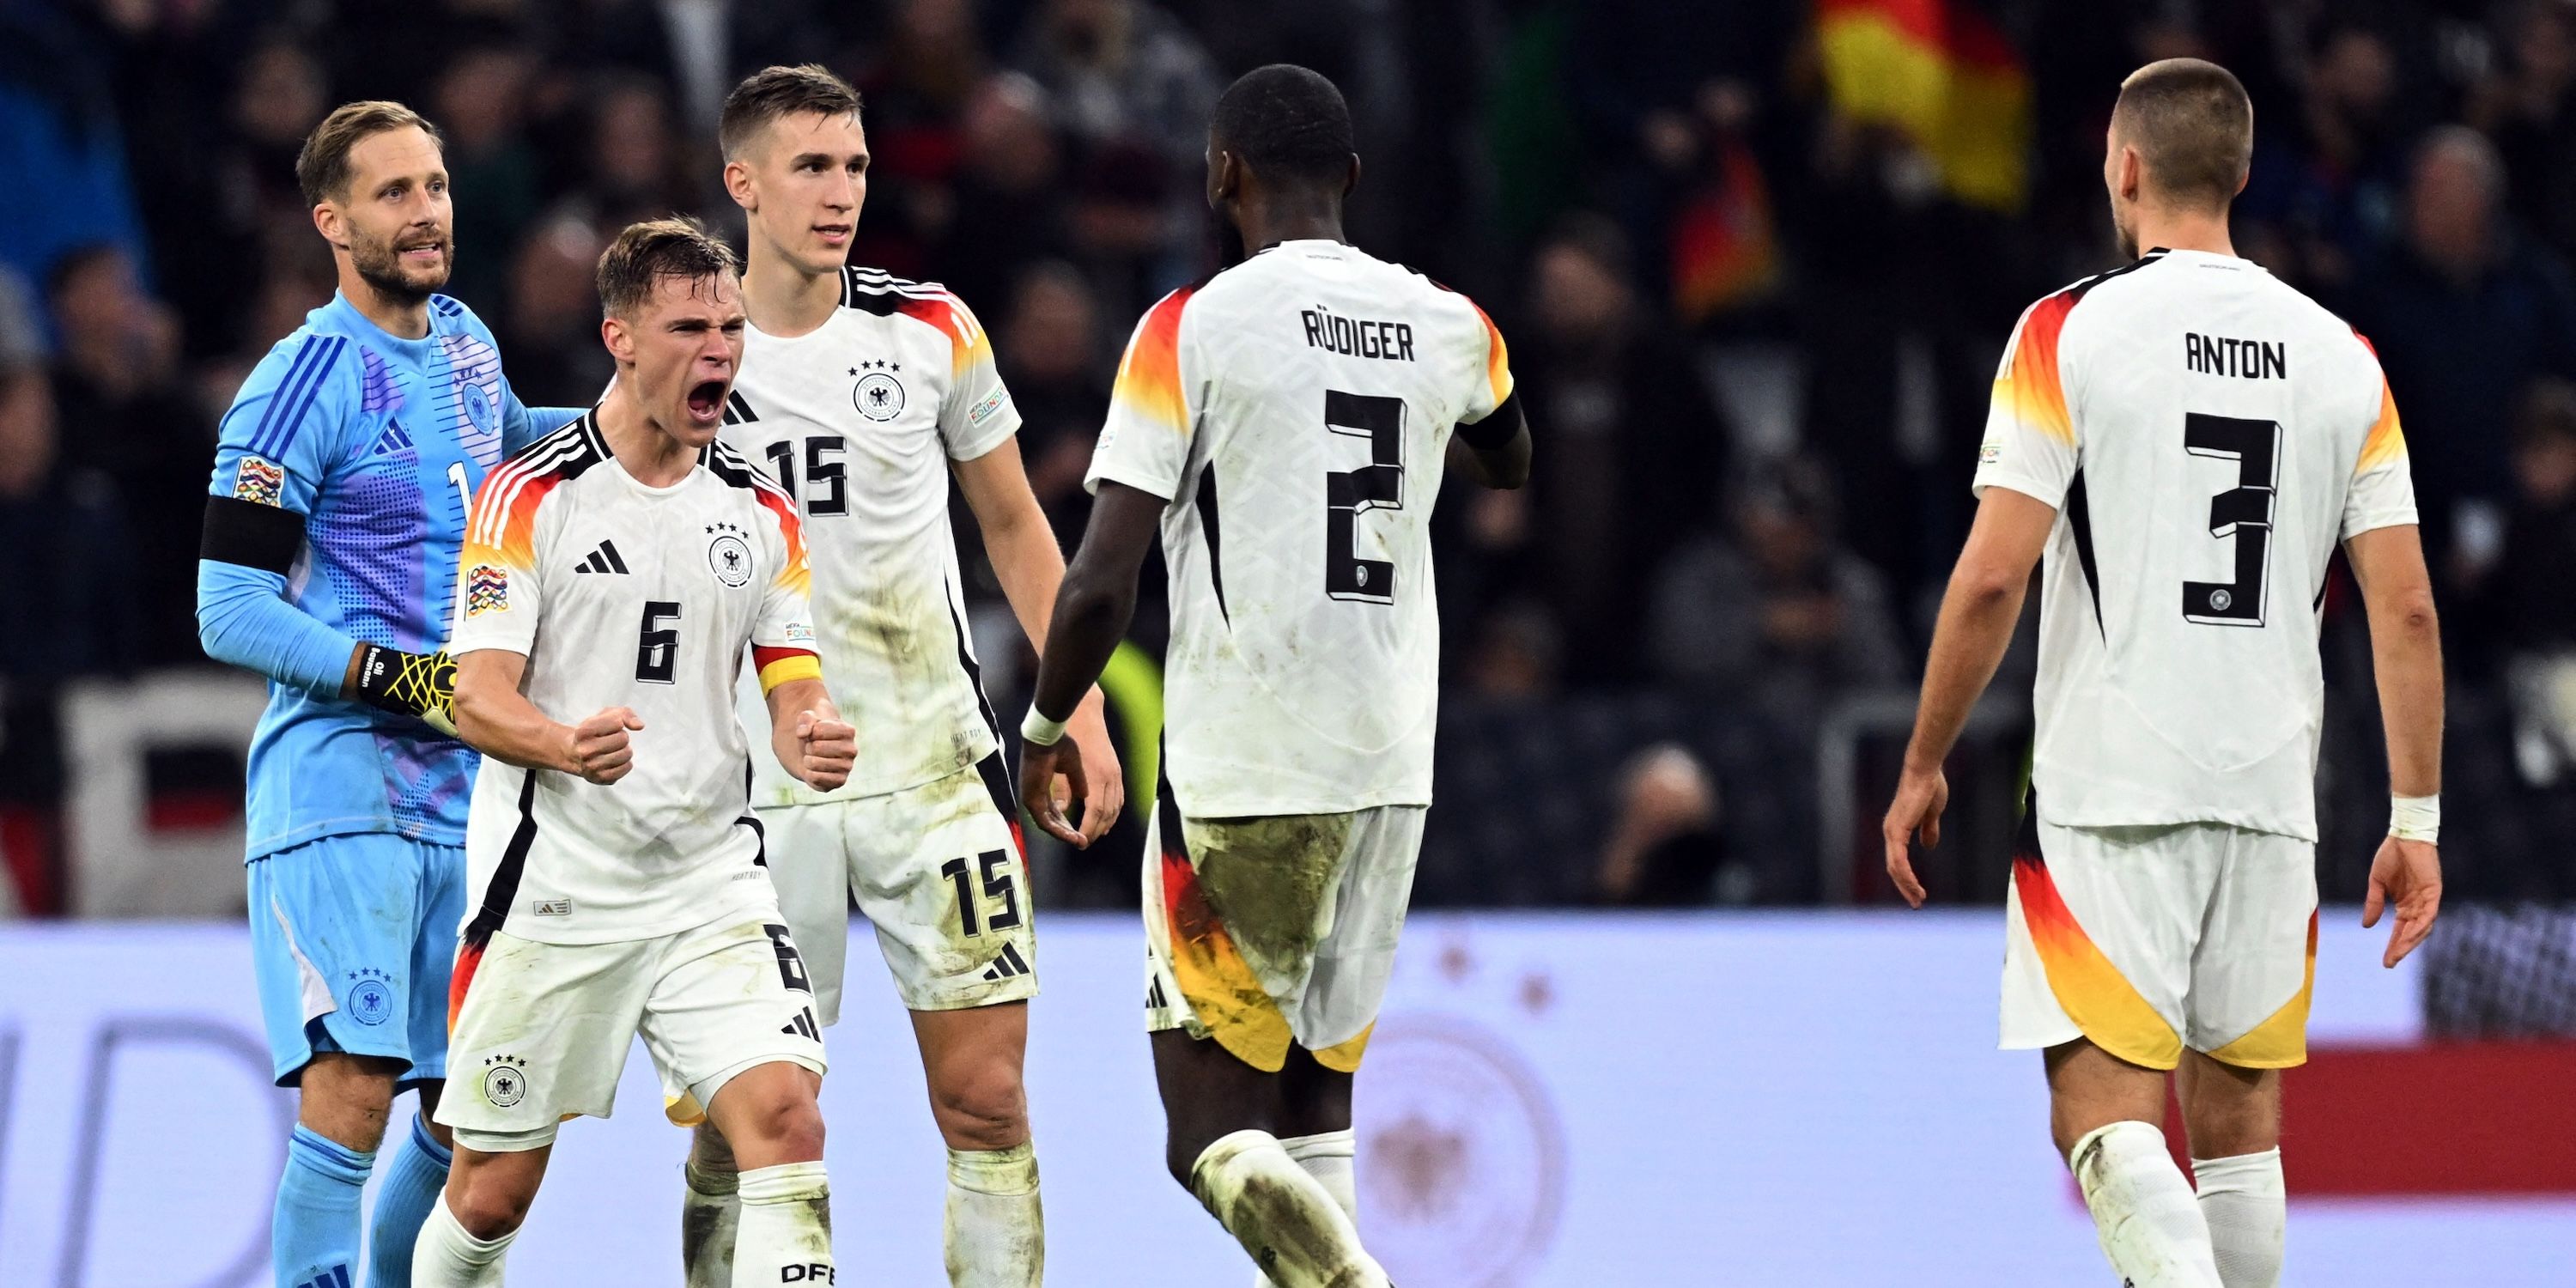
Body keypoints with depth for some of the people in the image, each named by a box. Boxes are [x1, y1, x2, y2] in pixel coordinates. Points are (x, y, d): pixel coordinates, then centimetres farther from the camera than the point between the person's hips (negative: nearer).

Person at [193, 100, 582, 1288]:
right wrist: (402, 680, -18)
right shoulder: (300, 387, -10)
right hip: (337, 777, -7)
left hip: (463, 785, 7)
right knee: (354, 1090, -17)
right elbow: (232, 614, -12)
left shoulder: (464, 339, 13)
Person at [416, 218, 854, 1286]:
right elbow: (478, 696, -12)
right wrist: (567, 745, -34)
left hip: (711, 886, 3)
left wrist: (811, 739, -18)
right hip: (551, 893, -3)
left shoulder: (760, 511, 8)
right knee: (494, 1192, 5)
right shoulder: (530, 495, -5)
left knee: (785, 1118, -19)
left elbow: (792, 686, 8)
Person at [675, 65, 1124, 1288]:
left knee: (986, 1102, -3)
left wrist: (1081, 708, 7)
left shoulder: (931, 331, 3)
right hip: (759, 781, -1)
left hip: (932, 766, 1)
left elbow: (1014, 526, 14)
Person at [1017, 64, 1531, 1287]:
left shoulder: (1193, 328, -8)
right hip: (1391, 767, 5)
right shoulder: (1448, 327, 7)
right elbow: (1509, 464, 32)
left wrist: (1045, 729, 5)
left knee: (1211, 1130, 0)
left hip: (1239, 773, -5)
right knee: (1317, 1090, 17)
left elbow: (1101, 582, -11)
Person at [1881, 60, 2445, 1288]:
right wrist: (2415, 824, 8)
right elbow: (2405, 609, 3)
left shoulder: (2070, 332, -5)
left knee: (2105, 1116, -7)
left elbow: (1993, 575, -10)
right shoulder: (2341, 356, 7)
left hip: (2109, 789, -4)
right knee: (2237, 1117, 15)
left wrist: (1923, 767, 1)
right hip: (2272, 799, 4)